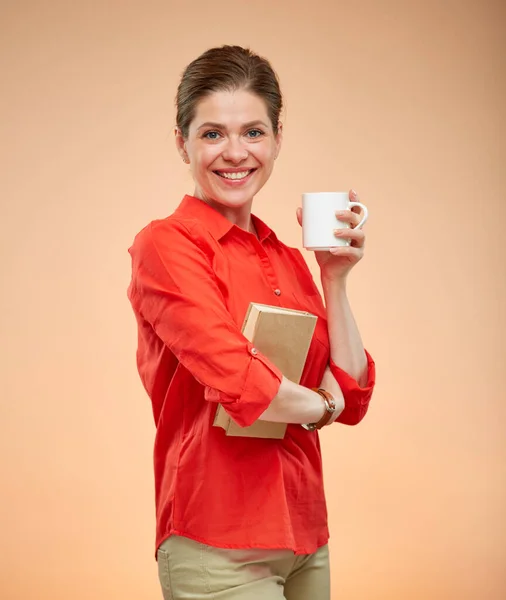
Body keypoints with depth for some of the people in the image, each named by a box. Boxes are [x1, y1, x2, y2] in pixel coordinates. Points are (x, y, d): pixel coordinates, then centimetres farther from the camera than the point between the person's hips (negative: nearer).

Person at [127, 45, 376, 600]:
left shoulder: (287, 260, 11)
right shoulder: (163, 245, -9)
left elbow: (352, 397, 7)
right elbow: (242, 387, -20)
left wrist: (334, 278, -1)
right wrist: (318, 402, -2)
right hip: (219, 549, -7)